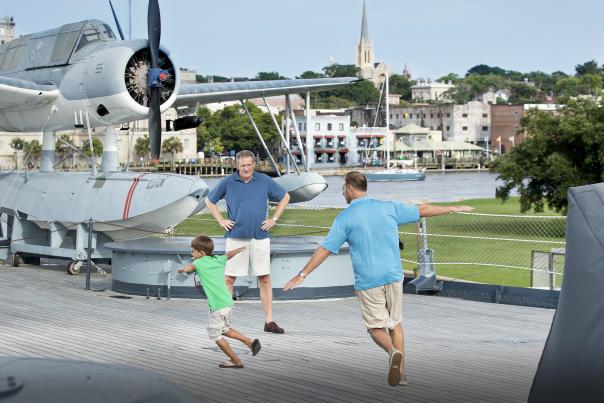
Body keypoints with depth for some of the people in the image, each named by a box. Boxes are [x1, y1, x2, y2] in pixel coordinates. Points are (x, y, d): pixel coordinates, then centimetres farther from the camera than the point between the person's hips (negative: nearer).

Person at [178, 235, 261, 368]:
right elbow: (229, 254, 30)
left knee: (215, 335, 8)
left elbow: (192, 266, -29)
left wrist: (184, 269, -47)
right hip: (228, 302, 8)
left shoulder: (200, 263, -7)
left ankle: (236, 361, 12)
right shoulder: (218, 260, 12)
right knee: (225, 329, 27)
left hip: (217, 306, -8)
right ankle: (250, 342, 20)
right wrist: (242, 248, 47)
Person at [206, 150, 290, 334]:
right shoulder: (228, 182, 1)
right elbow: (209, 201, 14)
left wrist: (274, 219, 8)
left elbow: (285, 197, 16)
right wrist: (221, 220, 4)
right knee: (229, 279, 1)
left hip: (260, 237, 1)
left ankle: (269, 321, 4)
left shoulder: (265, 181, 3)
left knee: (264, 279, 0)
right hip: (236, 237, -1)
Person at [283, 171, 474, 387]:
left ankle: (393, 352, -23)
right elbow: (421, 211, 14)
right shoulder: (388, 207, 4)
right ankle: (401, 372, 15)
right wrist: (452, 209, 27)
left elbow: (324, 249, -8)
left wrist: (302, 274, -3)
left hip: (367, 282, -3)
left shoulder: (344, 218, -5)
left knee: (376, 327, 7)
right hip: (393, 277, 3)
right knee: (395, 323, 17)